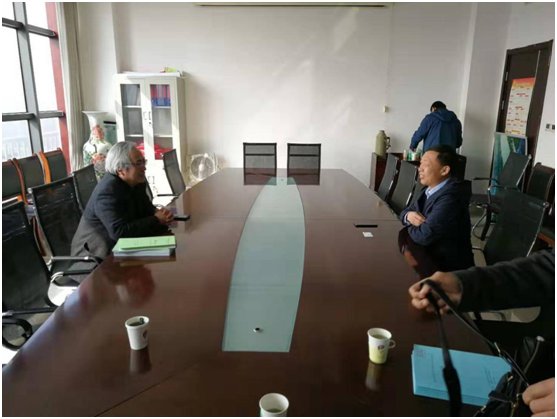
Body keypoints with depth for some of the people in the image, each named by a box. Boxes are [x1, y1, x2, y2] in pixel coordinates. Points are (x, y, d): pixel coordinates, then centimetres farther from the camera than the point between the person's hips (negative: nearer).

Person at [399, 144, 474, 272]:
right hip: (430, 256, 7)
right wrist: (409, 216, -12)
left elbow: (423, 236, -28)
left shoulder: (450, 197, -24)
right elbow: (405, 212, 11)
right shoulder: (430, 189, 3)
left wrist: (411, 226, -7)